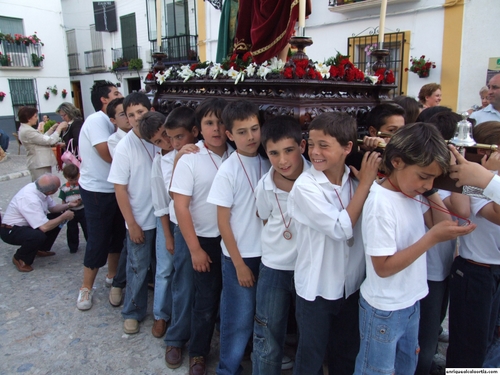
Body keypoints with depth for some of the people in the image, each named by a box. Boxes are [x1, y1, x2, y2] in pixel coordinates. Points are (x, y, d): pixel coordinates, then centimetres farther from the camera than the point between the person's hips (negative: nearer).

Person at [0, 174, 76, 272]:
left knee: (57, 217, 2)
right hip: (10, 231, -9)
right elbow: (44, 227, -35)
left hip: (24, 224, 9)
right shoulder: (30, 200, -35)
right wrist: (64, 217, -23)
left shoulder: (37, 187, -9)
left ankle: (41, 249, 15)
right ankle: (20, 259, -5)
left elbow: (52, 208, 9)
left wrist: (69, 205, -6)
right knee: (39, 235, -36)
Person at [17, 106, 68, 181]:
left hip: (41, 163, 10)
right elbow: (49, 141, -18)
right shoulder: (27, 131, -19)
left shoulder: (25, 129, 12)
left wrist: (53, 128, 9)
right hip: (39, 165, -10)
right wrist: (59, 128, -7)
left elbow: (43, 138, 15)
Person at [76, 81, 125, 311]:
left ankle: (113, 275, 34)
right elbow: (109, 155, -25)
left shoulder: (109, 122, 10)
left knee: (117, 233, 17)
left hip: (113, 188, 9)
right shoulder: (97, 120, -17)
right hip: (97, 190, -9)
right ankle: (86, 287, 16)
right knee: (98, 239, 0)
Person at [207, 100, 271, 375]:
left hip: (266, 252, 4)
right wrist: (239, 263, -10)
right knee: (239, 318, 7)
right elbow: (223, 222, -11)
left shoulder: (267, 164, 0)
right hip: (238, 256, -4)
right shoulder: (228, 171, -13)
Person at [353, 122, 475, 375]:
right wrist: (432, 238, -27)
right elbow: (383, 267, -25)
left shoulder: (414, 193, -3)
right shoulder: (380, 202, -27)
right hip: (384, 311, -8)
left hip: (412, 303, 8)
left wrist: (430, 191, -7)